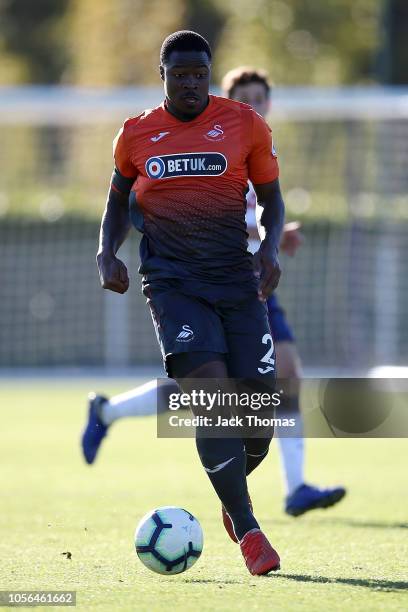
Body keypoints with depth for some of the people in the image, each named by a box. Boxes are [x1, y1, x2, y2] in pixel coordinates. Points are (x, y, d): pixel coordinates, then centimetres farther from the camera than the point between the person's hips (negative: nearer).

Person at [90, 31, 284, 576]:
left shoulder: (245, 124, 5)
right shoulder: (136, 135, 7)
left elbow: (270, 196, 13)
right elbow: (119, 201, 21)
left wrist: (270, 247, -6)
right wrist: (107, 251, 3)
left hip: (238, 279, 1)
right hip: (173, 281, -1)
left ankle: (234, 489, 32)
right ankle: (247, 530, -17)